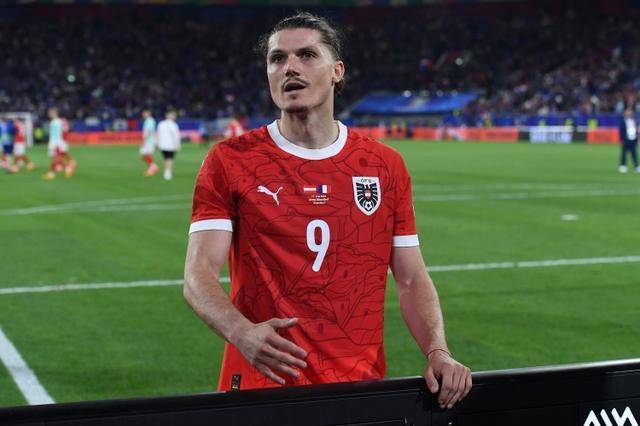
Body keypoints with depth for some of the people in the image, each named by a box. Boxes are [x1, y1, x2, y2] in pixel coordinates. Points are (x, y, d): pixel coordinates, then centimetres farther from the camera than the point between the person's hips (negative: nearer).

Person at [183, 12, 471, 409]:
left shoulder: (385, 165, 6)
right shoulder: (229, 161, -1)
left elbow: (412, 279, 8)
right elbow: (199, 275, -9)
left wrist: (438, 353, -8)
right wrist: (242, 332, -28)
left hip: (362, 387, 2)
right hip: (262, 384, -2)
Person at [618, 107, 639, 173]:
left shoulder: (634, 121, 12)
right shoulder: (623, 121, -3)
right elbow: (621, 131, -6)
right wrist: (621, 141, -10)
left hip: (633, 140, 4)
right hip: (626, 140, -4)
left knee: (634, 153, 3)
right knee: (624, 153, 0)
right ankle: (622, 166, 5)